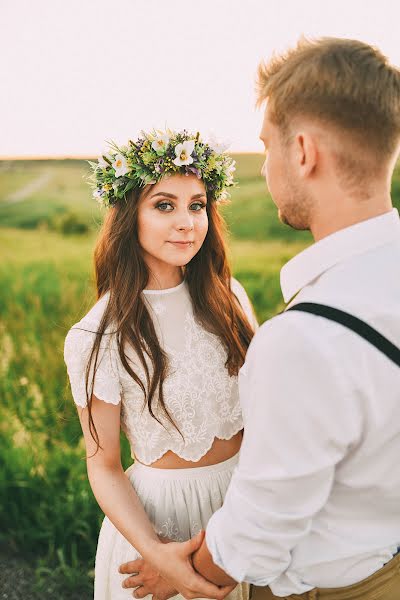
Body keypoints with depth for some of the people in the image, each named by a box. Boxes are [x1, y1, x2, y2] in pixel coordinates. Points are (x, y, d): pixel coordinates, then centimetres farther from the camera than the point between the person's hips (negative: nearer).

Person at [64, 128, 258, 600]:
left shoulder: (228, 297, -6)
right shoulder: (95, 339, -18)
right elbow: (103, 466, -11)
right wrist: (154, 553, -25)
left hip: (248, 491, 4)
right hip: (162, 507, -4)